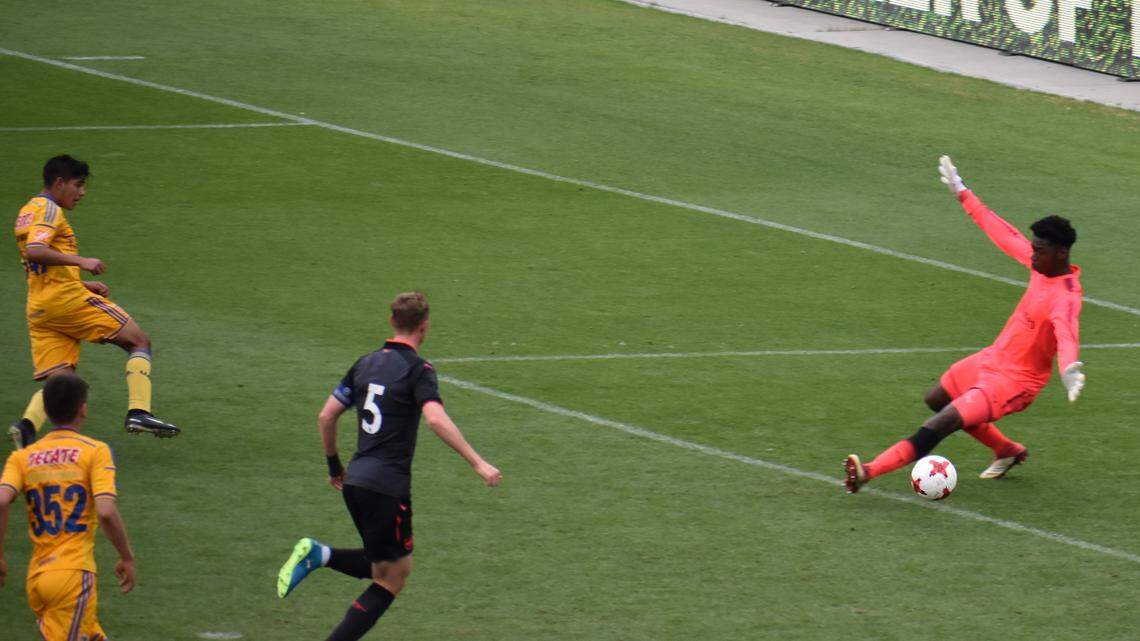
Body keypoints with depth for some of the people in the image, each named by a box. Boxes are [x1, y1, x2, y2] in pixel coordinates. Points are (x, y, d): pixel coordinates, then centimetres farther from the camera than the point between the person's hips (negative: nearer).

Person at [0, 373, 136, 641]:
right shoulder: (94, 451, -2)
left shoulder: (22, 456, 9)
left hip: (35, 577, 5)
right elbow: (106, 512, -14)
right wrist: (127, 558, -1)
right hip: (74, 575, -5)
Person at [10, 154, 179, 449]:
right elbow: (35, 251, -23)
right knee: (139, 341, -1)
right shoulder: (49, 210, -6)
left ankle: (27, 425, -22)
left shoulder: (28, 212, 24)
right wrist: (81, 261, -21)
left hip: (38, 309, 9)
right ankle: (138, 411, -13)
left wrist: (82, 284, 24)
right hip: (65, 298, -9)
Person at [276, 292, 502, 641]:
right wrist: (478, 463, -24)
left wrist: (334, 466, 28)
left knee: (395, 567, 20)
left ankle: (318, 555, 1)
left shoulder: (366, 363, 13)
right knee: (390, 580, 2)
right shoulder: (417, 369, -8)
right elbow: (436, 419, -24)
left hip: (355, 482, 7)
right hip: (388, 487, -7)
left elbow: (326, 416, 15)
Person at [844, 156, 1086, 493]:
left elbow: (1065, 332, -51)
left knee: (938, 426, -23)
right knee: (937, 400, 33)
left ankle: (869, 472, -25)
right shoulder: (1040, 266, -5)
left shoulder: (1065, 297, -29)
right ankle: (1008, 451, 42)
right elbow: (1004, 234, 9)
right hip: (992, 359, 10)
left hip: (1013, 382, -10)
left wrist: (1069, 370, -72)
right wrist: (963, 194, 15)